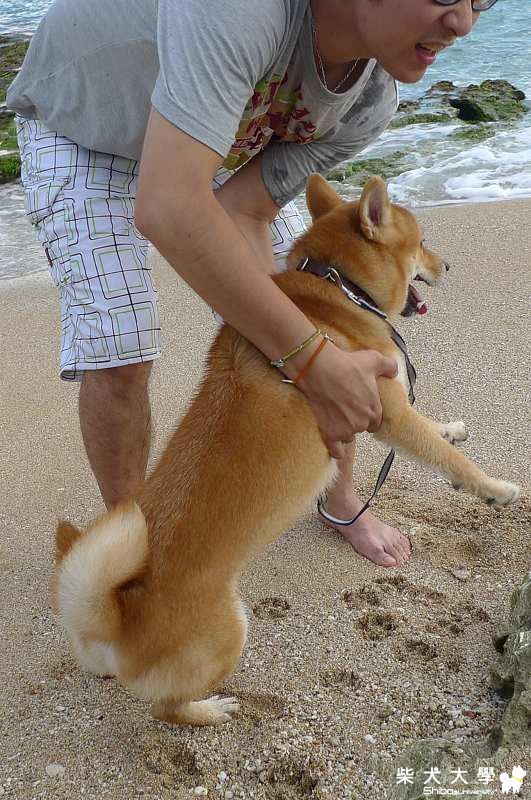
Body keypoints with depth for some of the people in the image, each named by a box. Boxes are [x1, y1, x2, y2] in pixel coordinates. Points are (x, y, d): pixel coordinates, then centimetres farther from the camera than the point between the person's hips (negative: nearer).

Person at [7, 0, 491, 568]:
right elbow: (168, 210, -53)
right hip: (79, 126, -5)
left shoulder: (371, 104, -19)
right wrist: (308, 360, -48)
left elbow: (242, 215, -19)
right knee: (115, 353, -20)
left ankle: (341, 498, 22)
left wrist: (319, 378, -29)